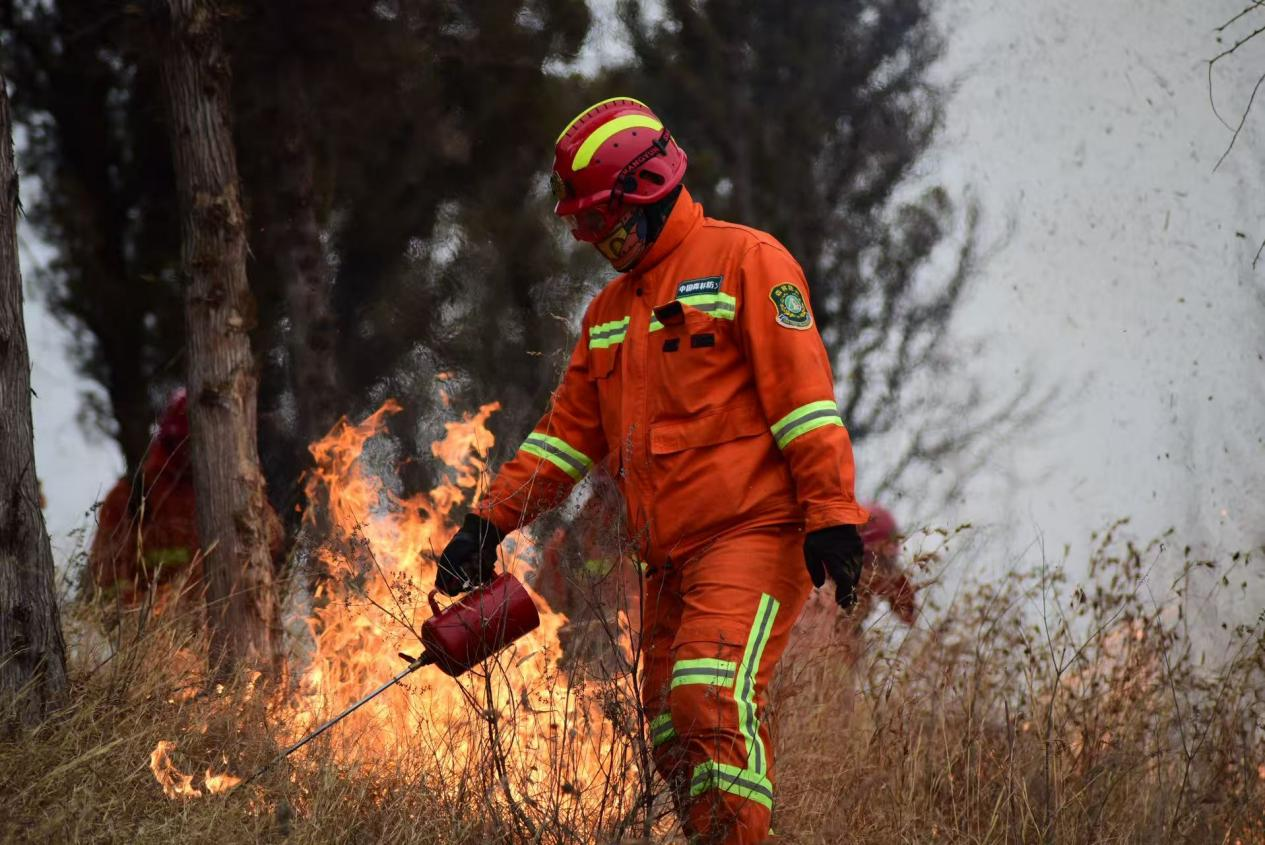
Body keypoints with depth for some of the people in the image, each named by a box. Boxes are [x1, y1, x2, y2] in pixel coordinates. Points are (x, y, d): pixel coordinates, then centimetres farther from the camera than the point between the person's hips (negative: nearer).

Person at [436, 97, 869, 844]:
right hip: (669, 558, 8)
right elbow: (567, 434, 24)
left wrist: (831, 516, -17)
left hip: (753, 536, -8)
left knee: (712, 700, -24)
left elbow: (806, 394, -9)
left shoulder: (745, 262, -2)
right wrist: (489, 522, 14)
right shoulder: (610, 313, 23)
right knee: (674, 741, 2)